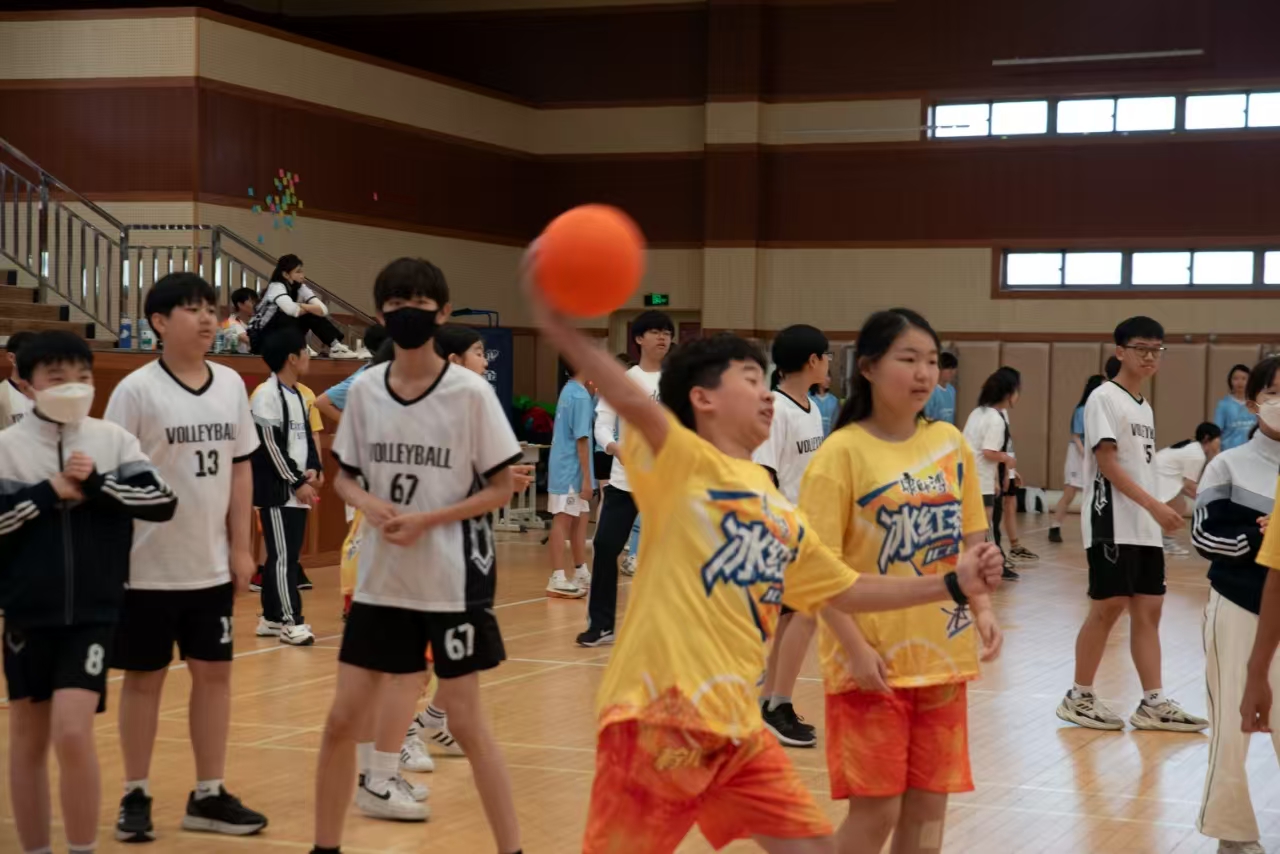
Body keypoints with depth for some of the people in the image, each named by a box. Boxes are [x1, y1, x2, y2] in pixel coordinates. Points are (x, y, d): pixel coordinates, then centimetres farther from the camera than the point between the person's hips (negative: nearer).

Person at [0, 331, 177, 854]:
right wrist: (48, 492, -14)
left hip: (93, 613, -1)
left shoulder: (113, 440, 1)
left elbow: (163, 502, -5)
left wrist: (96, 485, -15)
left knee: (73, 733, -13)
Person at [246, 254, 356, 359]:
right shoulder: (276, 287, -20)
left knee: (313, 317, -12)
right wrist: (309, 309, -18)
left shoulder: (301, 288, -2)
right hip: (261, 337, -6)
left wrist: (301, 306, -26)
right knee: (289, 317, -30)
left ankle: (336, 347, -18)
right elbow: (291, 310, -38)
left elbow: (323, 309, -14)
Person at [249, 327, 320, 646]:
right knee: (283, 557, -7)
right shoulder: (266, 395, -13)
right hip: (276, 491, -9)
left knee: (287, 556, 11)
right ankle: (291, 622, -6)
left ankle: (271, 618, 18)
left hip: (298, 491, 9)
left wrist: (314, 470, -1)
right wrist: (297, 482, -14)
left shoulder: (298, 396, 15)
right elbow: (269, 446, -17)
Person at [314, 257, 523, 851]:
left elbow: (501, 487, -6)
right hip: (381, 579, 4)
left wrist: (428, 519, -17)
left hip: (454, 580, -4)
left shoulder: (471, 392, -10)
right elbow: (344, 477, 11)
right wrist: (368, 504, -11)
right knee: (344, 718, 5)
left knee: (465, 721, 1)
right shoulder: (364, 390, 1)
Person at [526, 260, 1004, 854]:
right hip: (660, 715, -8)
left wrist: (953, 585, 25)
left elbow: (845, 590, 30)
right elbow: (630, 398, -23)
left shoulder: (782, 516, 20)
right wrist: (557, 326, -41)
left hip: (736, 726, 8)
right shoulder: (682, 461, -4)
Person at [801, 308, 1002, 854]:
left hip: (942, 654, 5)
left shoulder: (950, 443, 6)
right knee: (876, 809, -2)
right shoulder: (843, 451, -10)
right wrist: (855, 647, -18)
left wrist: (981, 607, -1)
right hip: (873, 661, -5)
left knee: (929, 802, 9)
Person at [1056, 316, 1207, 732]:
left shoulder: (1144, 406, 17)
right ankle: (1079, 697, 5)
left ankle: (1153, 703, 9)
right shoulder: (1104, 397, -8)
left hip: (1145, 527, 8)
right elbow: (1107, 462, -16)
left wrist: (1155, 513, 13)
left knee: (1148, 609, 6)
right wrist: (1154, 505, -21)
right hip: (1113, 524, -8)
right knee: (1108, 607, -5)